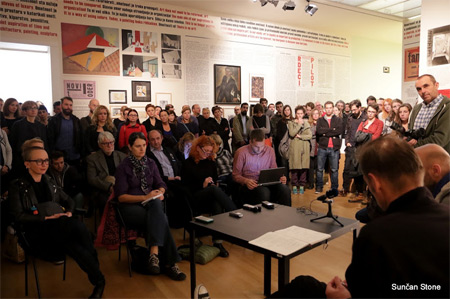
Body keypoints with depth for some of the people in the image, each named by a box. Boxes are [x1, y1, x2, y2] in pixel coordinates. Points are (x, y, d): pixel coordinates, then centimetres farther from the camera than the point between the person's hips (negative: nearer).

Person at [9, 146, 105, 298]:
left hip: (59, 226, 4)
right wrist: (46, 218, -15)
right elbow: (18, 216, -4)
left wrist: (69, 212, 1)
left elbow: (68, 200, 24)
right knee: (78, 225, -34)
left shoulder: (49, 182, 21)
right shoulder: (18, 187, 5)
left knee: (71, 245, -35)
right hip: (37, 231, -4)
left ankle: (98, 281, -24)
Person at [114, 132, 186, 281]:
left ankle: (154, 253, -43)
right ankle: (169, 263, -32)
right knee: (160, 220, -33)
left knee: (156, 205, -36)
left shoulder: (150, 164, 16)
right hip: (130, 207, -3)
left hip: (151, 203, 3)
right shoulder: (123, 168, 1)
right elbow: (121, 196, -5)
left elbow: (161, 185, 15)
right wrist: (144, 197, -16)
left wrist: (159, 193, -10)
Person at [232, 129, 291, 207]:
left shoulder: (270, 150, 13)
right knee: (264, 192, -38)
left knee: (285, 190, -28)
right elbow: (236, 175, 2)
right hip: (251, 184, -4)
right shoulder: (241, 152, -1)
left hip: (268, 182, 4)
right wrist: (246, 181, -19)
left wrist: (280, 178, -3)